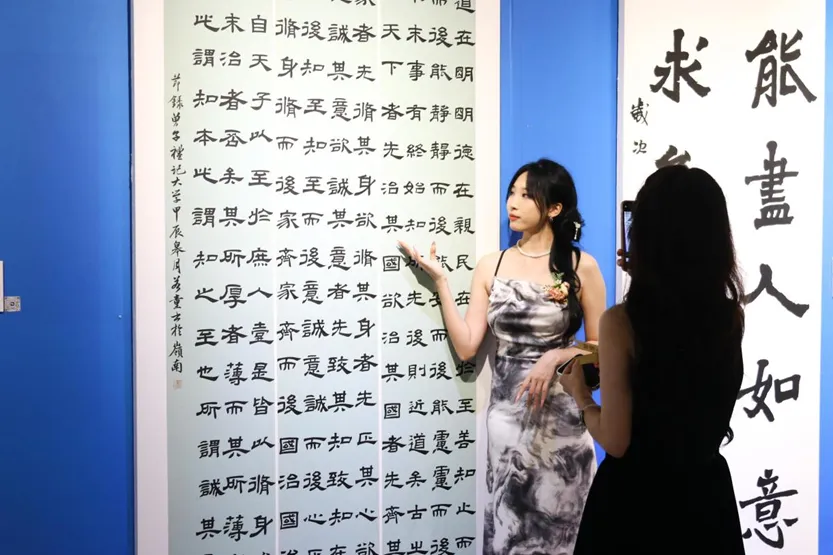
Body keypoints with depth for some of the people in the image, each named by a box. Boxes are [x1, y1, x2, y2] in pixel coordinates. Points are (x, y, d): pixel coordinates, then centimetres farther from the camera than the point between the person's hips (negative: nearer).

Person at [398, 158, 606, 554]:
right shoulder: (491, 267, 2)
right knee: (507, 522, 11)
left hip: (562, 415, -2)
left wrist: (556, 356, -16)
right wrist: (440, 281, -7)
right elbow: (466, 347, -5)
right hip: (506, 413, 2)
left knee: (559, 523, 9)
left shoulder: (581, 267, -4)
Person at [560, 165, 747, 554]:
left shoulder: (621, 322, -22)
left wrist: (580, 395, 0)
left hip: (635, 497, -4)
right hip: (706, 493, 4)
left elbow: (615, 442, -18)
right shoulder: (732, 314, -8)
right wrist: (644, 278, 15)